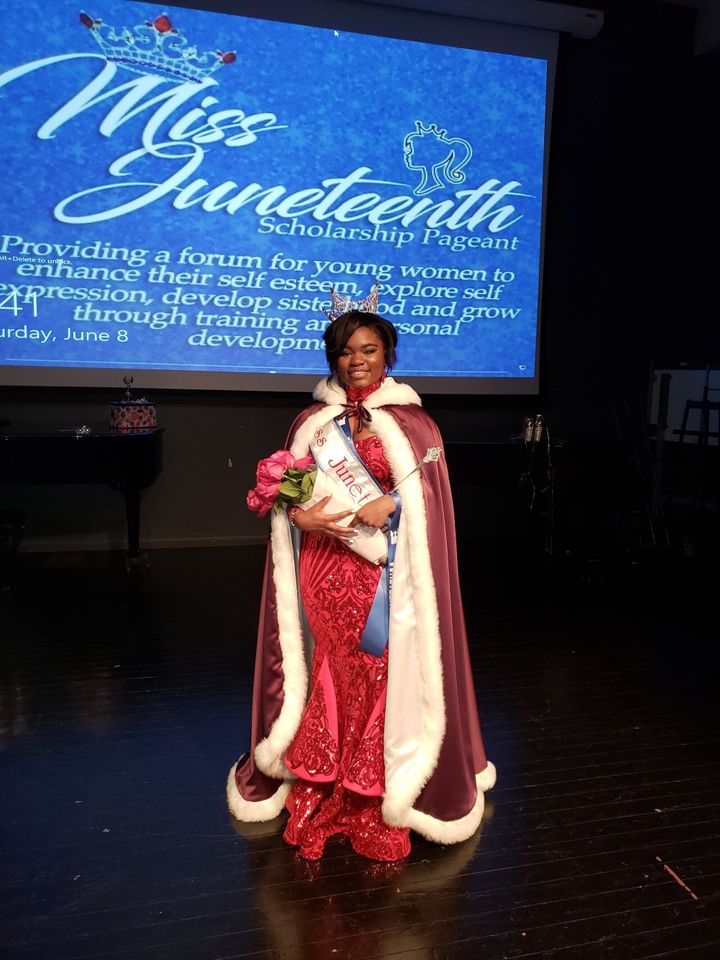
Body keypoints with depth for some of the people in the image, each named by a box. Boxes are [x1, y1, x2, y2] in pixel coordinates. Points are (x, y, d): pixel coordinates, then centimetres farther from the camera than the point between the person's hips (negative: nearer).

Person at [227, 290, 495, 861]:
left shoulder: (412, 424, 2)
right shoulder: (312, 423, 8)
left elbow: (429, 499, -3)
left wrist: (391, 503, -20)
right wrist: (300, 516, -14)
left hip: (387, 576, -1)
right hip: (323, 573, 2)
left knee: (383, 677, -1)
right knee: (326, 678, 3)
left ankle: (382, 796, 15)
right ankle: (319, 794, 18)